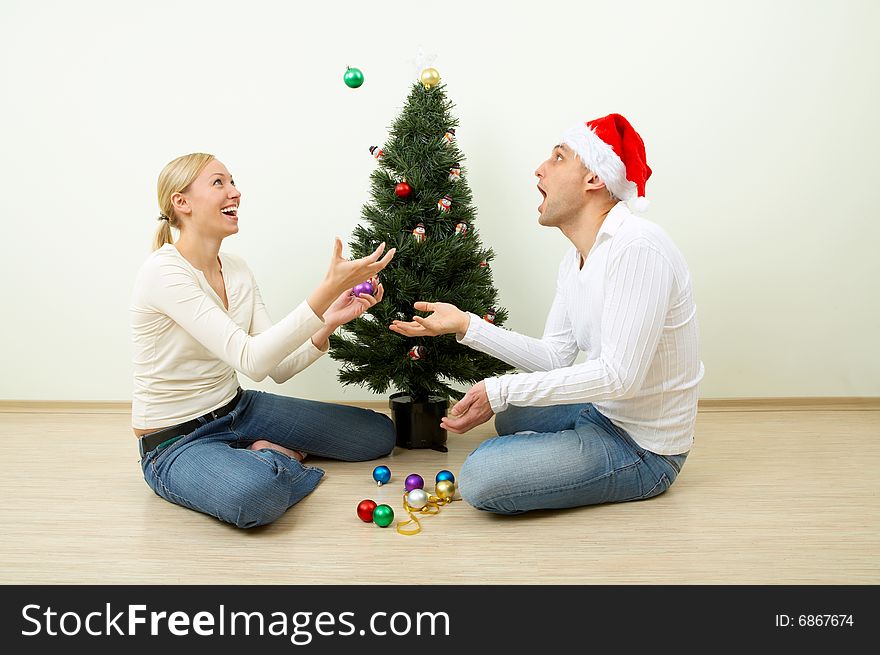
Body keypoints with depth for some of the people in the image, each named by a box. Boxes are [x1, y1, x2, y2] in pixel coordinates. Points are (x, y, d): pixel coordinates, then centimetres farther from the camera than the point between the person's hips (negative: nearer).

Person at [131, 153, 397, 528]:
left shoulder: (237, 269, 2)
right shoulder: (164, 271, -22)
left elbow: (278, 368, -2)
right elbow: (250, 360, -32)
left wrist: (328, 322, -19)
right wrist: (328, 289, -36)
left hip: (237, 410, 7)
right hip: (176, 443, -7)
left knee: (378, 433, 4)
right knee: (256, 496, -41)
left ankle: (265, 454, 13)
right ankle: (279, 457, -6)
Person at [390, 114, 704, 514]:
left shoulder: (638, 248, -26)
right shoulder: (575, 260, 5)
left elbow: (619, 375, -30)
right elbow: (555, 357, 3)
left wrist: (502, 390, -27)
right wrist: (465, 325, -4)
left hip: (641, 449, -10)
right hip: (602, 411, 10)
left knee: (479, 478, -21)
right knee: (510, 418, 31)